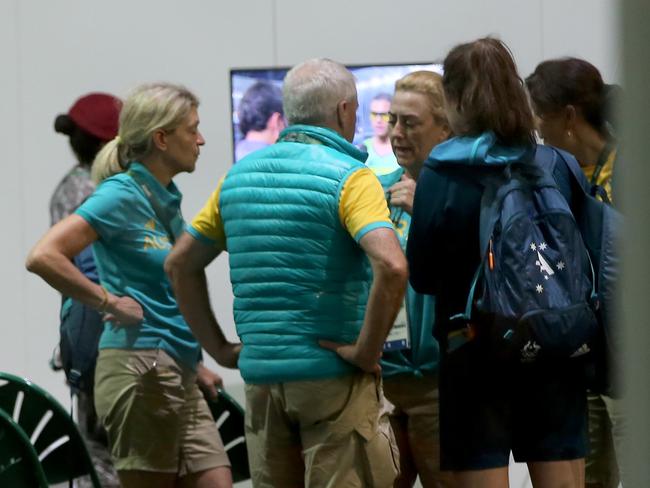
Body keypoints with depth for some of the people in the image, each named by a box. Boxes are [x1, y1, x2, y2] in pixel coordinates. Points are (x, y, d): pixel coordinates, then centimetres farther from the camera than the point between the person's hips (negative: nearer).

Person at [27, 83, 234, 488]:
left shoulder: (167, 199, 16)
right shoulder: (122, 195, -10)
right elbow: (44, 257, -21)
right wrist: (110, 301, -16)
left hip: (180, 377, 8)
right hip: (139, 367, -8)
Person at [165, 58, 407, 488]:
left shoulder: (239, 175, 10)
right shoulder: (349, 177, -10)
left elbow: (181, 262, 18)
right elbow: (391, 266, -25)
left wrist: (218, 347, 16)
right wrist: (367, 351, -16)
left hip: (260, 374, 6)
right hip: (333, 374, -6)